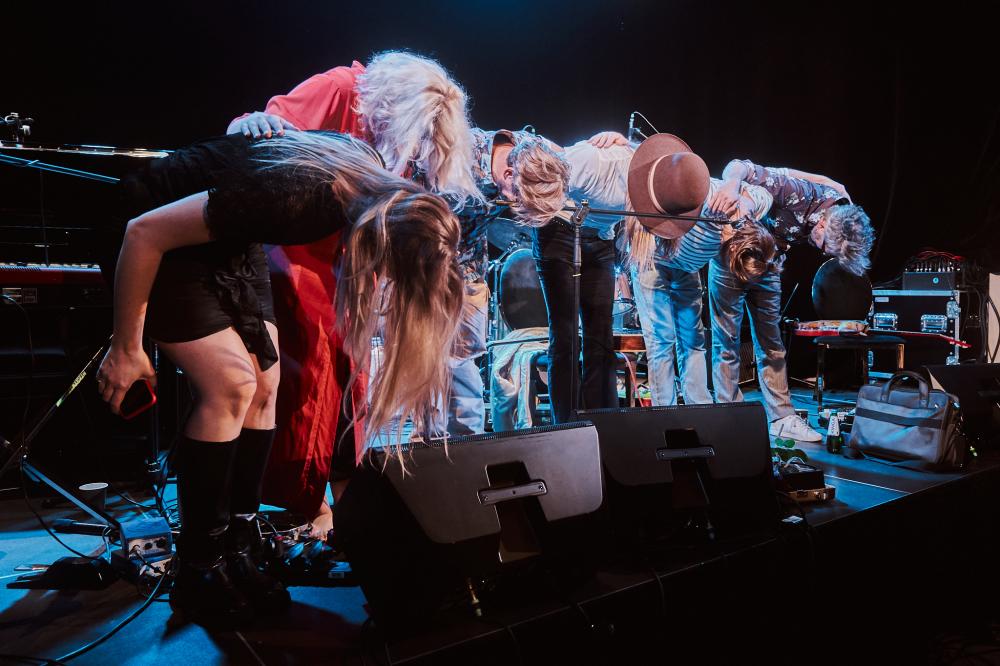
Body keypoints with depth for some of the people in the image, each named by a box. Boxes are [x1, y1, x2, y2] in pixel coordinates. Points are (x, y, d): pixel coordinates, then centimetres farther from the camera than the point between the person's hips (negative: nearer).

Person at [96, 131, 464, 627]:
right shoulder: (294, 199, -39)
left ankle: (233, 553, 9)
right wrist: (125, 348, -19)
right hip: (160, 235, -7)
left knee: (265, 385, -2)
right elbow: (145, 233, -28)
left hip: (228, 239, 7)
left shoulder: (382, 194, -17)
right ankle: (198, 574, -2)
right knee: (231, 386, -17)